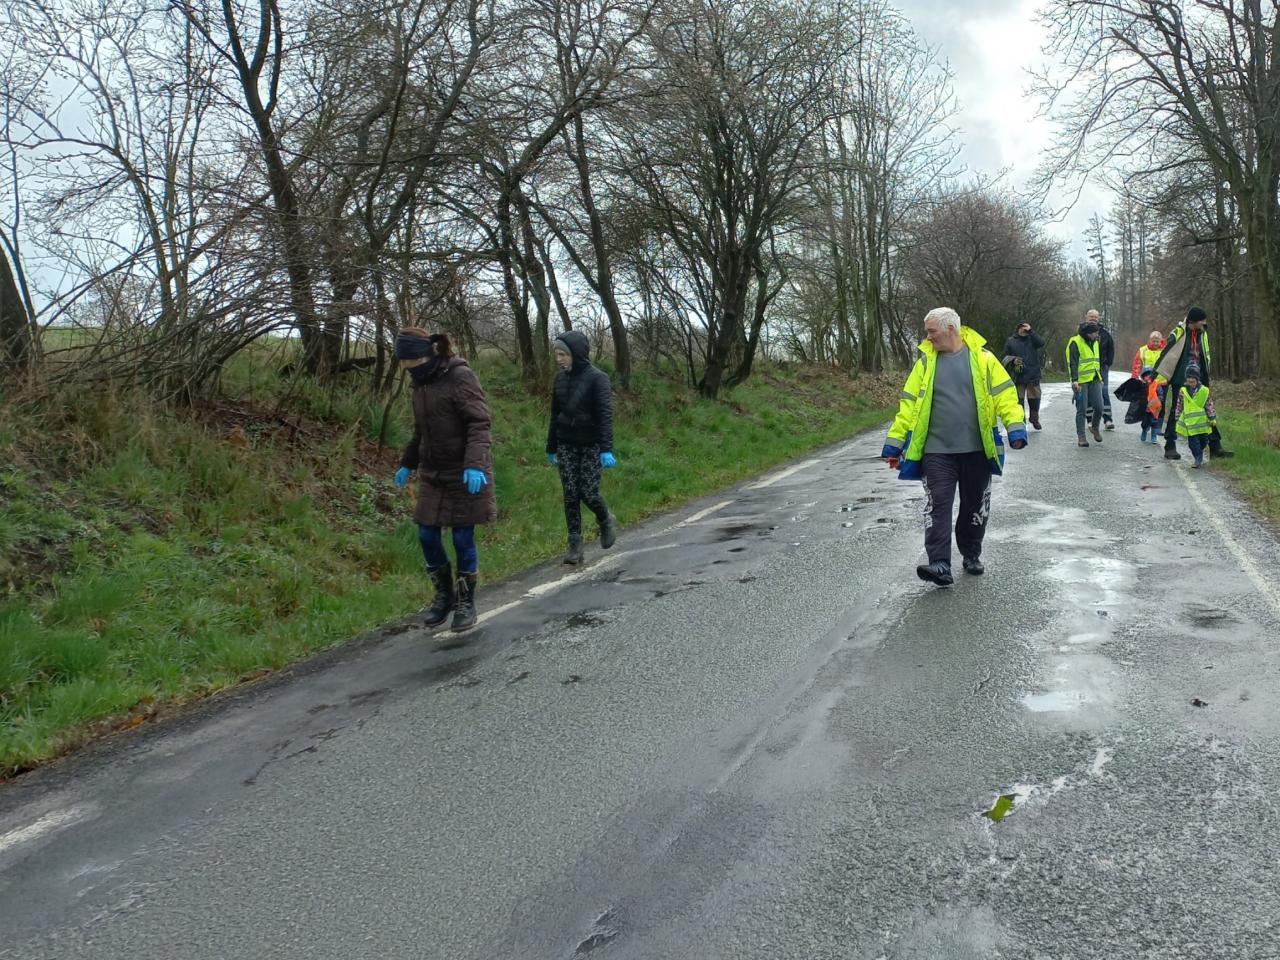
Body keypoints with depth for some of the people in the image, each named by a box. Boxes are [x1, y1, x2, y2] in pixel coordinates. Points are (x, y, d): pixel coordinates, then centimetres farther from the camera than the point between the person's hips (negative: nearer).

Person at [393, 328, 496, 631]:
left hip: (464, 475, -7)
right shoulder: (421, 383, 10)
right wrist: (407, 464, 23)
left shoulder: (461, 377, -14)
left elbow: (479, 424, -20)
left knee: (463, 539, 1)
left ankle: (466, 603, 17)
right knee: (427, 537, 7)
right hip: (433, 475, 7)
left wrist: (474, 465, -31)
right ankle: (443, 595, 26)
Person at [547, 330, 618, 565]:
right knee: (570, 495, 1)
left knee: (588, 492, -7)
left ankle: (606, 521, 25)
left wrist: (606, 449, -25)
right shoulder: (560, 378, 7)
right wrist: (551, 448, 16)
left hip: (591, 445, -5)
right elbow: (555, 415, 14)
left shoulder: (597, 378, -11)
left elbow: (605, 415, -16)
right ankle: (575, 546, 6)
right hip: (566, 446, 5)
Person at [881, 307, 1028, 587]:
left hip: (976, 449, 0)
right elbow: (909, 404, 3)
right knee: (937, 505, -7)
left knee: (975, 505, 12)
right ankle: (940, 564, -9)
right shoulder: (926, 360, 3)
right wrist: (894, 443, 0)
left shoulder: (981, 357, -1)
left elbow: (1004, 394, -2)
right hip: (937, 450, 0)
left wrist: (1016, 427, -14)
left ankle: (971, 555, 31)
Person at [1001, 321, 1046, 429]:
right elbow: (1005, 357, 8)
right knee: (1019, 400, 1)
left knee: (1035, 398, 8)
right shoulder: (1011, 341, 4)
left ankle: (1034, 418, 30)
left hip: (1033, 376, 1)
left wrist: (1030, 331, -18)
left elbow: (1041, 343, -16)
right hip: (1018, 377, -1)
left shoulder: (1032, 338, 5)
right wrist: (1013, 360, -12)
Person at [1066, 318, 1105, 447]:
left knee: (1099, 407, -2)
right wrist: (1074, 380, -24)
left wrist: (1100, 377, 26)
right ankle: (1081, 436, 3)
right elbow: (1073, 362, -15)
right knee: (1081, 409, -3)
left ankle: (1095, 427, 25)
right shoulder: (1075, 342, -8)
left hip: (1094, 380, 6)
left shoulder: (1095, 342, 16)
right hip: (1081, 381, -6)